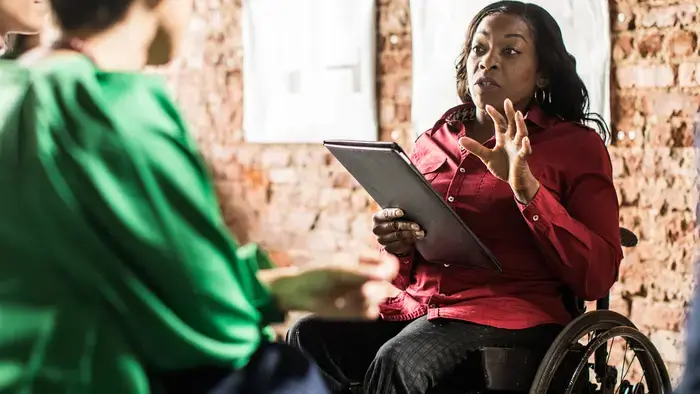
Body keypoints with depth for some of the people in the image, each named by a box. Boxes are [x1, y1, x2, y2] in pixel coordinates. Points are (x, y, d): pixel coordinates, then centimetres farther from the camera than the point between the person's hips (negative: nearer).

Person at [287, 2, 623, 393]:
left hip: (511, 317, -4)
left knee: (397, 362, -35)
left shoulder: (577, 145, 7)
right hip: (414, 307, 5)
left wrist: (527, 188, -14)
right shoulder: (432, 143, 20)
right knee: (307, 336, -25)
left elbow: (597, 277, -4)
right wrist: (397, 246, 2)